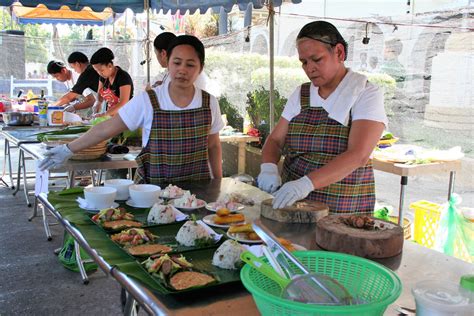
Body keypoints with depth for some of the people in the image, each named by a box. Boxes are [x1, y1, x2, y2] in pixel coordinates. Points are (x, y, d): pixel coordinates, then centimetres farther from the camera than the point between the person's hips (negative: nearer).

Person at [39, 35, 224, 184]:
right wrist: (68, 150, -5)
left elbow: (213, 146, 8)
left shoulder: (209, 103, -2)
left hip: (198, 187, 1)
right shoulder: (147, 101, -8)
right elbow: (106, 128, -3)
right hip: (152, 187, -1)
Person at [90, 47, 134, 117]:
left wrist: (104, 114, -27)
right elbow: (100, 94, 19)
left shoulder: (123, 77, -16)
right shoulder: (103, 76, 5)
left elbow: (123, 104, -23)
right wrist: (98, 103, -3)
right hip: (110, 115, 6)